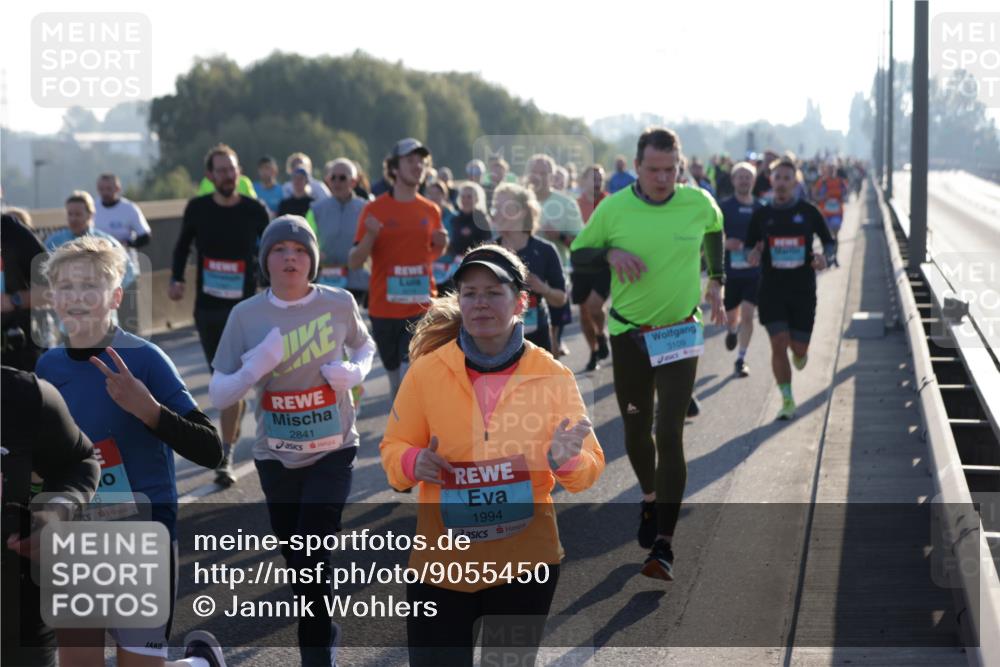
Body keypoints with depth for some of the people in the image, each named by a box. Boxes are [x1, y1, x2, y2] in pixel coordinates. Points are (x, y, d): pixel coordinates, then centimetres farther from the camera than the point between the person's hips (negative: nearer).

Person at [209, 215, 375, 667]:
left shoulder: (339, 303, -8)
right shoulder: (246, 315, -8)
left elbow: (365, 346, 14)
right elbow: (217, 395, -6)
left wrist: (355, 371, -9)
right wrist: (256, 366, -25)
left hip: (333, 452, -2)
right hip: (276, 457, 2)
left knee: (311, 558, -13)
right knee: (297, 564, 13)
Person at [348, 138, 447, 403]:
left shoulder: (431, 211, 5)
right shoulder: (375, 209, -3)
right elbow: (353, 262, -4)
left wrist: (441, 245, -2)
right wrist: (370, 236, -22)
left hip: (422, 308, 0)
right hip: (384, 308, 0)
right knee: (395, 377, 13)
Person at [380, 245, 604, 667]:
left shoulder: (552, 376, -4)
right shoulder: (428, 370, -5)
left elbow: (589, 469, 1)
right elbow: (393, 449, 3)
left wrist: (565, 459, -21)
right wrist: (414, 463, -19)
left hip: (524, 563, 1)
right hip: (442, 563, 0)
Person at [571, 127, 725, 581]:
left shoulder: (699, 203, -6)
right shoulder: (613, 209, -9)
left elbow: (714, 230, 18)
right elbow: (578, 254, 2)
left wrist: (715, 279, 13)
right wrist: (610, 254, -17)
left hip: (680, 333, -1)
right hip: (628, 332, 1)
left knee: (669, 434, -11)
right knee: (636, 432, 11)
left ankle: (663, 546, -11)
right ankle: (650, 498, 42)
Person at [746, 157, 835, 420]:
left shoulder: (809, 212, 1)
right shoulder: (761, 215, 3)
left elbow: (829, 242, 9)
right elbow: (750, 248, 9)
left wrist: (824, 257, -13)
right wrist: (753, 256, -15)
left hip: (803, 290, 0)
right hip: (772, 289, 0)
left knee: (799, 348, 2)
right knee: (778, 344, -9)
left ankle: (800, 355, 42)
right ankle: (787, 400, 3)